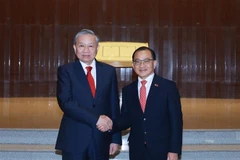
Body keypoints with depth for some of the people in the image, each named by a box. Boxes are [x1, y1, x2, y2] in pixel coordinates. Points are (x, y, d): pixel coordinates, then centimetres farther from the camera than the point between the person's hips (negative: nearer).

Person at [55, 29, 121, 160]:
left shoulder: (109, 71, 6)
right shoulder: (65, 71, -1)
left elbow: (114, 106, 6)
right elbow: (66, 102, -14)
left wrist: (116, 138, 3)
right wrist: (96, 118, -20)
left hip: (101, 140, 2)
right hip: (74, 140, -2)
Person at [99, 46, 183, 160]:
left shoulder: (168, 86, -3)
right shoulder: (128, 90, 7)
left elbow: (176, 120, -6)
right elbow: (126, 118, 8)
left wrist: (174, 150, -10)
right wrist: (111, 125, -12)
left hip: (162, 150, -3)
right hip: (136, 151, 3)